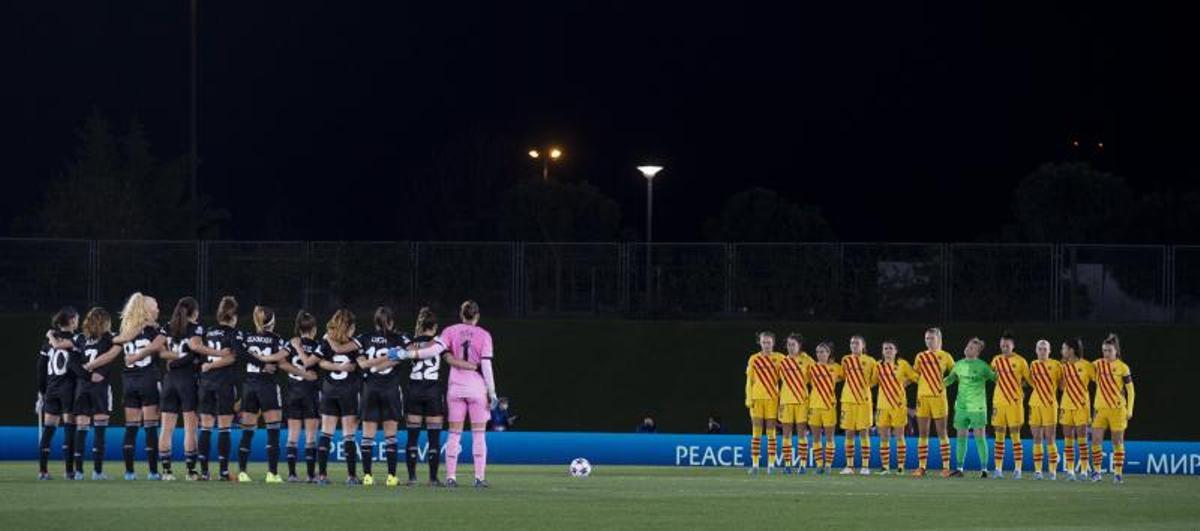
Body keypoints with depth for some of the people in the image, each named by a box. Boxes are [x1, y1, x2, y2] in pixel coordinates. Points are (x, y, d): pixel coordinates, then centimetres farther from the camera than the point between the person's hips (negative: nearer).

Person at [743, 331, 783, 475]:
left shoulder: (779, 358, 3)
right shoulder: (754, 359, 6)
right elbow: (749, 381, 8)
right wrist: (749, 399, 0)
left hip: (772, 398, -1)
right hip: (757, 398, 1)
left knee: (771, 431, 1)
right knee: (756, 432, 0)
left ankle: (771, 463, 4)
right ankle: (755, 464, 1)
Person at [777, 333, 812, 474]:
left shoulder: (806, 360, 0)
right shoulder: (783, 362, 5)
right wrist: (779, 399, 5)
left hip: (802, 400, -2)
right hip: (786, 400, 2)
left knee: (802, 432, -2)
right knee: (787, 433, 2)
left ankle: (803, 463, 0)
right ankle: (787, 463, 3)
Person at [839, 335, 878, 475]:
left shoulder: (870, 361, 1)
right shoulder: (845, 360, 8)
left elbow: (874, 380, 8)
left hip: (864, 400, -2)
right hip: (848, 400, 2)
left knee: (864, 432, -3)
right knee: (849, 433, 2)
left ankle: (865, 466, 0)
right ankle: (849, 465, 7)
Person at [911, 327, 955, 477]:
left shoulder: (945, 356, 2)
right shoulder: (920, 357, 11)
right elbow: (914, 376, 18)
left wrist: (945, 383, -2)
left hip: (938, 397, -3)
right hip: (922, 397, 3)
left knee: (942, 433, -2)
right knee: (922, 433, 4)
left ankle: (946, 466, -1)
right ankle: (921, 467, 6)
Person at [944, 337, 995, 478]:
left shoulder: (982, 366, -6)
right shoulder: (959, 364, 9)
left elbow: (995, 378, 0)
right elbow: (949, 379, 22)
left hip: (977, 407, -5)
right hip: (961, 406, 5)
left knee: (980, 437, -5)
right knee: (961, 436, 7)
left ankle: (984, 468, -2)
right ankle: (960, 468, 13)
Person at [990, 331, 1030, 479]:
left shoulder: (1020, 361, -2)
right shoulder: (996, 360, 8)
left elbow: (1028, 379, 6)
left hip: (1015, 402, -3)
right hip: (998, 401, 3)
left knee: (1015, 435, -4)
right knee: (999, 436, 3)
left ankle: (1018, 469, -1)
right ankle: (998, 469, 6)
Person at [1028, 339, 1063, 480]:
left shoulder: (1055, 365, -1)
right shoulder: (1033, 365, 10)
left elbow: (1062, 383, 4)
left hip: (1050, 404, -4)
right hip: (1034, 404, 4)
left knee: (1050, 438, -5)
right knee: (1037, 438, 3)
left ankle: (1053, 470, 0)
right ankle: (1037, 470, 6)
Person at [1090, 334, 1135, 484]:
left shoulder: (1122, 367, -4)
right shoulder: (1097, 365, 4)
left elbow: (1130, 390, -1)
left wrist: (1129, 409, -5)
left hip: (1117, 409, -3)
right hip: (1100, 408, 3)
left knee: (1118, 441, 2)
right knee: (1096, 440, -5)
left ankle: (1118, 473, 8)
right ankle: (1096, 471, 4)